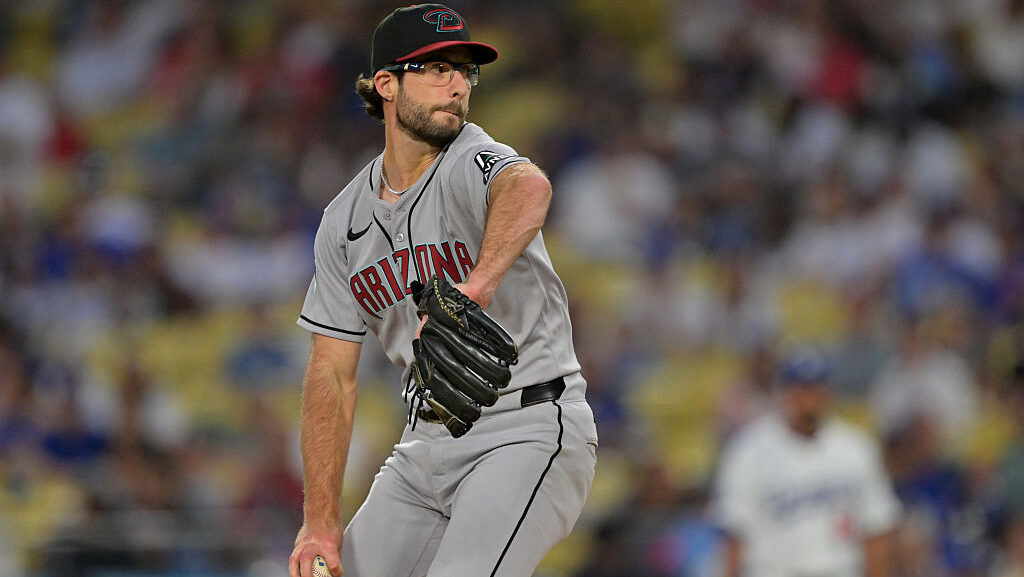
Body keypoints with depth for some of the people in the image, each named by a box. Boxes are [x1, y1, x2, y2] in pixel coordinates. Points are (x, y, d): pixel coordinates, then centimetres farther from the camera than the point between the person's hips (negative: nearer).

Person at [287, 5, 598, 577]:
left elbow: (528, 188, -38)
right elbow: (332, 373, 8)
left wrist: (477, 286, -58)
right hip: (427, 443, 6)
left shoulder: (469, 161, -11)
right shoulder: (345, 219, 7)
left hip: (528, 428, -6)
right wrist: (321, 520, 0)